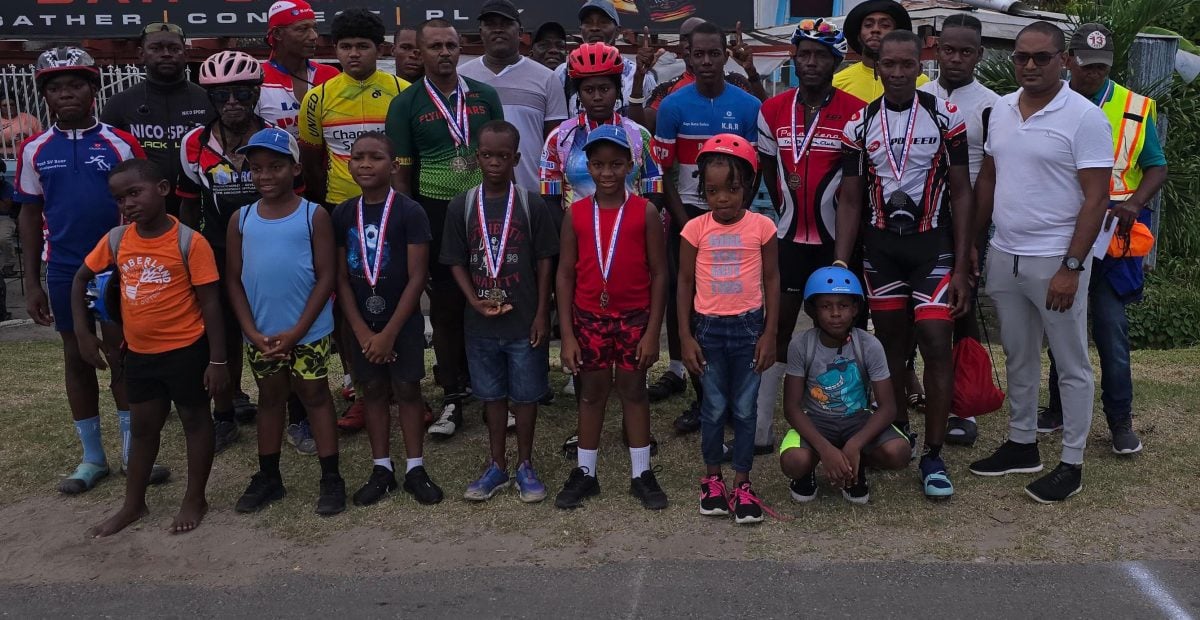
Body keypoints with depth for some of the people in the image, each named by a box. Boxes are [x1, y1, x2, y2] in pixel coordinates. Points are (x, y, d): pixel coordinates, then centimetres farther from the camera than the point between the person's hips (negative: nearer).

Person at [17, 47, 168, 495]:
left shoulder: (121, 144, -4)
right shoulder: (35, 150, 2)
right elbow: (31, 216, 7)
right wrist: (31, 283, 4)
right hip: (64, 270, 2)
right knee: (77, 358, 10)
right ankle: (92, 457, 21)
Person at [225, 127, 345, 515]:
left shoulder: (314, 216, -8)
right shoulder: (241, 219, 2)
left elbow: (326, 277, -9)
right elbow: (234, 280, 4)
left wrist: (297, 331, -14)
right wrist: (252, 331, -7)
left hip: (307, 332, -3)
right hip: (259, 335, 4)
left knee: (314, 396, 7)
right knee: (269, 399, 17)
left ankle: (331, 478, 14)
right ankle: (268, 477, 29)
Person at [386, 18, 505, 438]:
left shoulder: (485, 96, 6)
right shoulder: (406, 105, 0)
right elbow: (400, 172, 1)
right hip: (435, 214, -1)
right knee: (445, 308, 5)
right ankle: (453, 398, 14)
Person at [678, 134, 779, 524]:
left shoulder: (761, 227, -5)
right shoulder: (696, 229, -4)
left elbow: (771, 280, 0)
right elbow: (685, 283, 1)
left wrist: (769, 334, -4)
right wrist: (685, 336, -3)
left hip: (749, 326, 0)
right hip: (708, 328, 0)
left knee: (745, 408, 7)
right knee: (714, 408, 10)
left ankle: (742, 484, 18)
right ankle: (712, 478, 26)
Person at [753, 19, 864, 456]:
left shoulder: (855, 112, -9)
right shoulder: (772, 110, 2)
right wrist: (786, 212, 13)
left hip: (837, 238, -3)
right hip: (790, 236, 3)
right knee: (779, 327, 6)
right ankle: (760, 427, 12)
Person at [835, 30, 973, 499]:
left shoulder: (945, 118, -3)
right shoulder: (859, 125, 3)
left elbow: (961, 193, -1)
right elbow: (851, 200, 5)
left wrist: (961, 267, -7)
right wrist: (840, 265, -4)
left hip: (933, 243, -2)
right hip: (880, 245, 2)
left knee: (936, 344, -8)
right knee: (891, 342, 10)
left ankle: (933, 455, 0)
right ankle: (899, 433, 27)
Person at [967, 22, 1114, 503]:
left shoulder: (1084, 118, -12)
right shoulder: (1000, 110, 7)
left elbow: (1096, 198, -14)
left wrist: (1071, 267, -18)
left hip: (1055, 262, -6)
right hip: (1003, 257, 6)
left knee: (1071, 365, 6)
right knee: (1018, 358, 17)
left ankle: (1071, 464, 15)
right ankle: (1021, 444, 30)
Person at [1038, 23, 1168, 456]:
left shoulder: (1136, 109, -1)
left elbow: (1156, 167, 2)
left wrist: (1135, 202, -17)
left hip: (1112, 237, -2)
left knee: (1111, 328, -2)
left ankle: (1120, 419, 10)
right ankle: (1060, 408, 25)